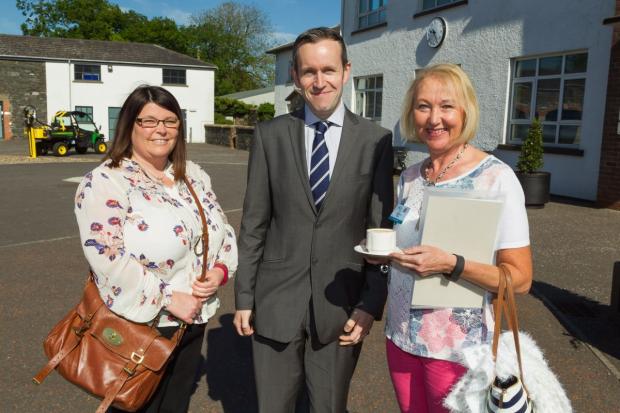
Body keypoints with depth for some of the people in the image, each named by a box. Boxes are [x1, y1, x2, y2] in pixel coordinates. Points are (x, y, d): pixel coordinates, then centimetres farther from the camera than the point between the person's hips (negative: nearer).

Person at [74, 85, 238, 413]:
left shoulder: (193, 175, 7)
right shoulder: (105, 183, -14)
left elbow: (222, 230, 11)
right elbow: (107, 258, -23)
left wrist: (221, 269, -9)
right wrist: (168, 298, -23)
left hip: (194, 318, 6)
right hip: (140, 324, -5)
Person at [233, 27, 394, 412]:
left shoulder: (376, 140, -3)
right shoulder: (269, 135, 0)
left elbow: (381, 229, -1)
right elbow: (254, 224, 1)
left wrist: (371, 304, -5)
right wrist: (243, 296, 2)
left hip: (341, 304, -1)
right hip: (276, 301, 1)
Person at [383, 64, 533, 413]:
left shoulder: (496, 177, -14)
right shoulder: (410, 177, 3)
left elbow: (520, 278, -14)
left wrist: (451, 264, -27)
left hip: (458, 346, -5)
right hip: (401, 336, 5)